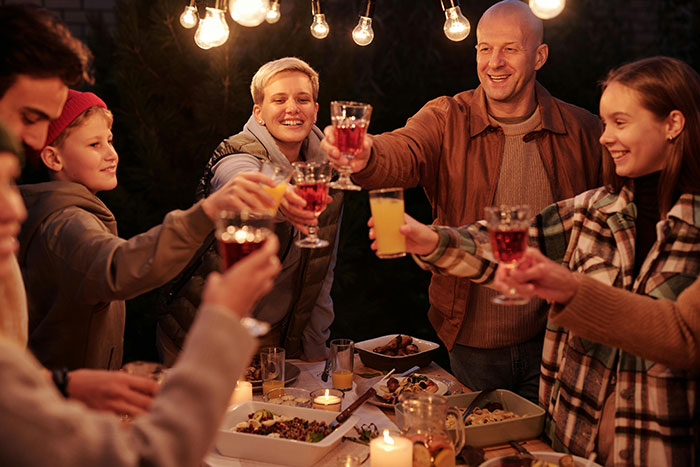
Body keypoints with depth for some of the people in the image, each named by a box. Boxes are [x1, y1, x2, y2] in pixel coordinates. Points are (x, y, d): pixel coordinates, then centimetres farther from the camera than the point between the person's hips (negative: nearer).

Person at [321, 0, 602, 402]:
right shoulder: (447, 120, -5)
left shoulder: (583, 131, -3)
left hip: (552, 338, 0)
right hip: (474, 341, 0)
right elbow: (403, 155, -25)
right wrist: (366, 159, -48)